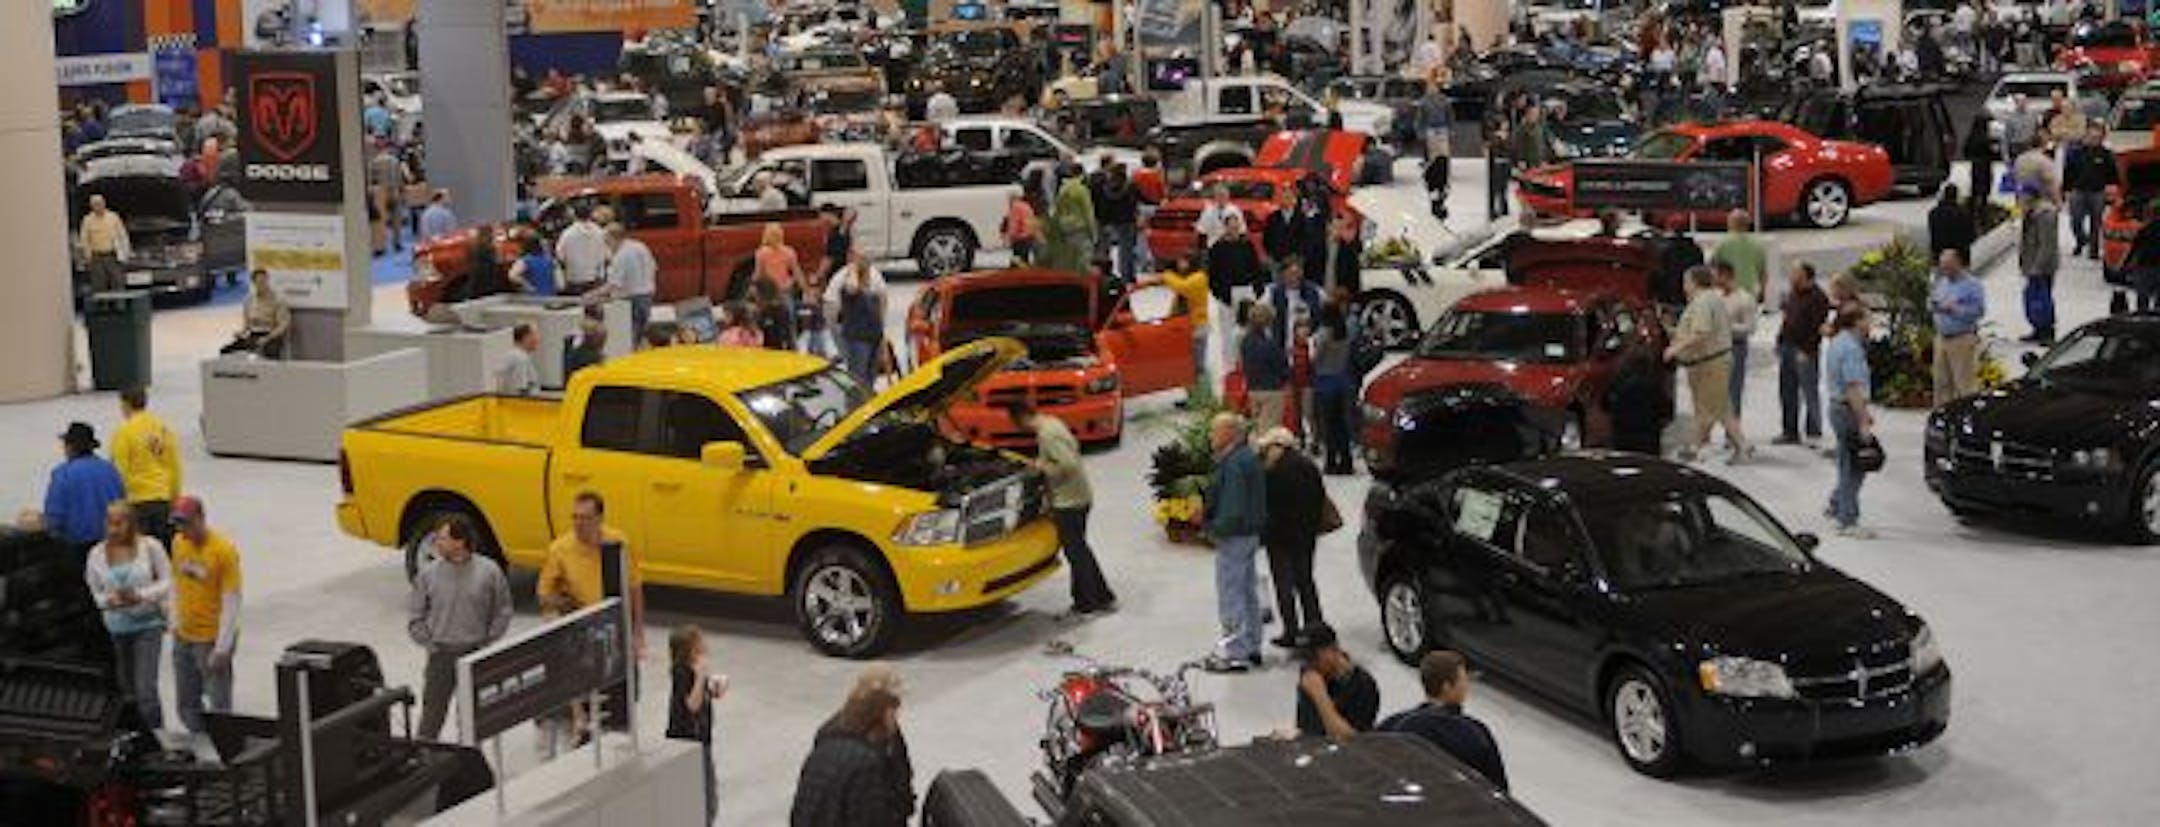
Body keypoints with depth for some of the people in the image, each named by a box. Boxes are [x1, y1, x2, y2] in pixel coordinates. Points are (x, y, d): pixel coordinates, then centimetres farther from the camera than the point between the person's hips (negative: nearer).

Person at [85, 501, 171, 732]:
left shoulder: (150, 546, -7)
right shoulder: (97, 555, -1)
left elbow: (167, 581, -2)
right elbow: (94, 593, 6)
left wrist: (141, 596, -18)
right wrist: (109, 600, -17)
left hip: (148, 624, -3)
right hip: (116, 628, 3)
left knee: (145, 689, -11)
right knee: (125, 690, 10)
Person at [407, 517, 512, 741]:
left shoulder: (489, 571, -7)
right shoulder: (428, 573, -6)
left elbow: (502, 613, 2)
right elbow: (414, 616, 3)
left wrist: (487, 643, -3)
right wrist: (429, 644, -3)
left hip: (477, 655, 0)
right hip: (441, 655, 0)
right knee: (431, 715, 0)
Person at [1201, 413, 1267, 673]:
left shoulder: (1234, 464, -22)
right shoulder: (1247, 456, 10)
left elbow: (1233, 510, -26)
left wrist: (1214, 528, -14)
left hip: (1234, 537, -11)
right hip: (1249, 533, 11)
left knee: (1230, 596, -3)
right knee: (1247, 592, 18)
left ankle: (1235, 654, 2)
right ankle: (1251, 648, 27)